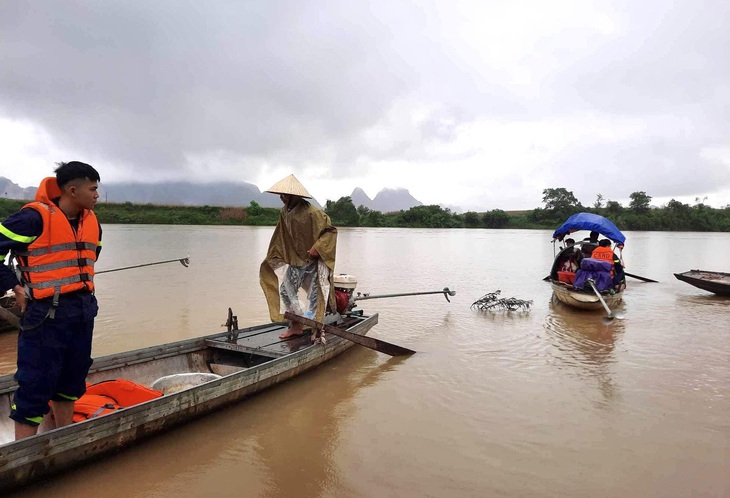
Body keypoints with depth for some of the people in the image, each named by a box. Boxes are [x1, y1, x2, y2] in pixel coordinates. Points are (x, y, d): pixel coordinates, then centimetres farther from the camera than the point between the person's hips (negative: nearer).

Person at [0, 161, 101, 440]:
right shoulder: (36, 217, -14)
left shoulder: (92, 222, 9)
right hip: (47, 313, -7)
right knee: (36, 385, -1)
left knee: (72, 379, 18)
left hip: (83, 311, 7)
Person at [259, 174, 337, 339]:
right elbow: (281, 237, 13)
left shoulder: (312, 213, -23)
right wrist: (271, 257, 15)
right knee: (286, 291, 8)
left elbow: (331, 230, -18)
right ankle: (297, 325, 22)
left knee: (314, 294, 0)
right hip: (295, 260, 7)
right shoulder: (285, 212, 0)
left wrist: (317, 247, -26)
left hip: (313, 260, -7)